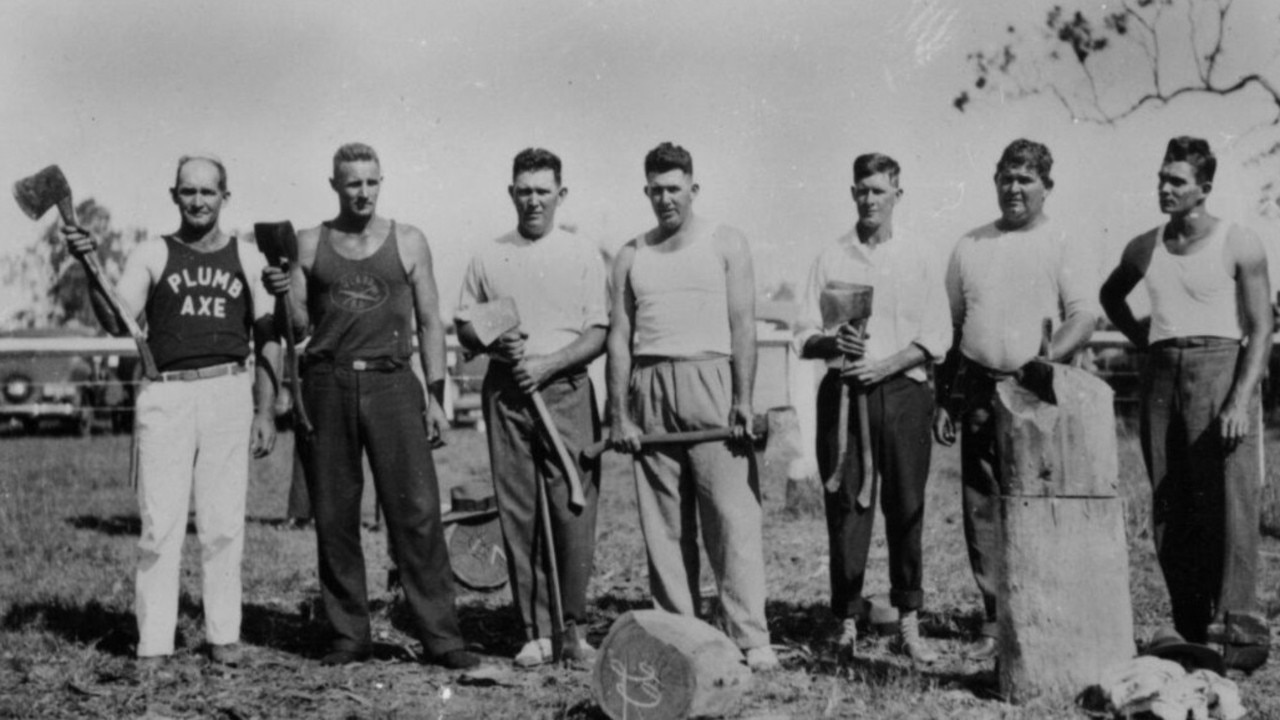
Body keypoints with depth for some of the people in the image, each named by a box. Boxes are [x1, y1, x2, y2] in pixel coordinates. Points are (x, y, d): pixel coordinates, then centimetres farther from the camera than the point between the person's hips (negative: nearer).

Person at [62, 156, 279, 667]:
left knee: (223, 524, 3)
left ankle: (224, 634, 12)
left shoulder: (247, 258, 12)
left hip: (229, 393, 1)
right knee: (160, 524, -4)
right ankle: (154, 643, 1)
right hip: (165, 395, -1)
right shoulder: (151, 255, 7)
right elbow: (117, 323, -5)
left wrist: (265, 411, 5)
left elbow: (268, 338, 12)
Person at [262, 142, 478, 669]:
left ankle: (440, 636, -4)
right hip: (327, 384, 1)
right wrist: (282, 294, -12)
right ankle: (349, 635, 14)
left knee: (417, 512, -8)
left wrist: (436, 395, 2)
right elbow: (298, 326, 9)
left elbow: (429, 321, 9)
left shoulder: (408, 241, 8)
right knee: (334, 517, 4)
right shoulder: (309, 244, 9)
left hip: (391, 383, -1)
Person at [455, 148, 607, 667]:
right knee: (518, 515, 1)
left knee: (574, 510, -7)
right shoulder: (488, 257, 13)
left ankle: (573, 628, 4)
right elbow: (464, 327, 15)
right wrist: (495, 344, -6)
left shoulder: (583, 255, 7)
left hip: (566, 389, -2)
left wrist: (547, 364, -12)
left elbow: (598, 333, 2)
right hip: (506, 392, 2)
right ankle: (536, 631, 7)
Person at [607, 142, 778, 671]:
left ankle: (750, 638, -7)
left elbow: (743, 326, -1)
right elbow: (619, 337, 11)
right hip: (649, 388, 3)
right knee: (662, 522, 3)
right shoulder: (631, 256, 15)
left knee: (732, 515, -8)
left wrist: (743, 400, -11)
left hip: (709, 379, -3)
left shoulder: (725, 244, 7)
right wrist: (619, 415, 2)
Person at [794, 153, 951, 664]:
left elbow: (936, 338, 3)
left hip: (903, 391, 0)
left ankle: (909, 623, 6)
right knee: (845, 506, -2)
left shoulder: (920, 259, 9)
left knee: (906, 507, -1)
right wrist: (833, 342, -13)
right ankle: (847, 621, 4)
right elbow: (804, 336, 9)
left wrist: (885, 364, -11)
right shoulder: (830, 259, 12)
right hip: (843, 391, 1)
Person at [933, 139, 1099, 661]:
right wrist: (942, 400, 13)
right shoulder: (970, 247, 15)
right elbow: (951, 326, 17)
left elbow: (1085, 315, -8)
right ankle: (996, 623, 10)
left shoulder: (1063, 246, 3)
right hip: (980, 392, 4)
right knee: (981, 509, 3)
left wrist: (1050, 356, -27)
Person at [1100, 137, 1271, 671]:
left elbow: (1260, 328, -5)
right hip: (1160, 374, 5)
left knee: (1228, 502, -11)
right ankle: (1192, 630, 13)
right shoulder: (1145, 248, 12)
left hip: (1219, 366, -5)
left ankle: (1242, 630, -10)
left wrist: (1240, 400, -16)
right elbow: (1110, 295, 32)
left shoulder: (1238, 244, -2)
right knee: (1168, 506, 5)